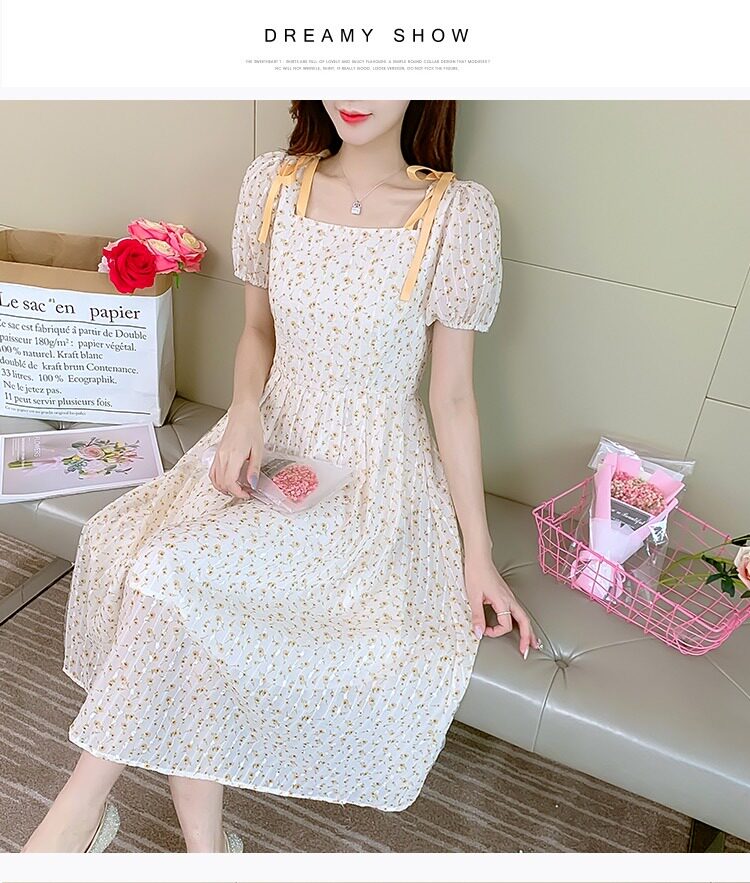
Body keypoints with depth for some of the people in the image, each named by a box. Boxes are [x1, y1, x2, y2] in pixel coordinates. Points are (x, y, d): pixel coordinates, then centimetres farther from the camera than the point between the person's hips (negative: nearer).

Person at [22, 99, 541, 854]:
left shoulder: (458, 213, -10)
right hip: (271, 444, 4)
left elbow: (452, 397, -6)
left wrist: (479, 554, -5)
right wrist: (245, 408, -10)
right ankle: (204, 844, -3)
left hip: (376, 474, -3)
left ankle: (84, 804, 1)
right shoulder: (272, 181, 0)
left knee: (176, 569, -25)